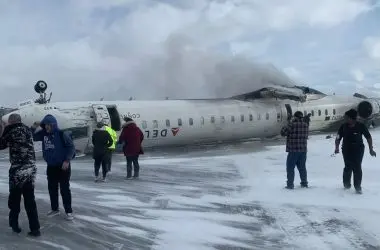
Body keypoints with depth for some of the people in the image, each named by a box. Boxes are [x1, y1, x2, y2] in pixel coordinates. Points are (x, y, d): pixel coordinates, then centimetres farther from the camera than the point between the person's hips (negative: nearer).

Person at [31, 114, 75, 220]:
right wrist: (33, 127, -6)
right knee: (52, 188, 13)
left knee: (65, 189, -2)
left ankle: (69, 211, 6)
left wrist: (67, 160, -19)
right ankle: (55, 209, 28)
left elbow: (71, 147, -13)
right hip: (50, 166, 6)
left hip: (63, 166, -6)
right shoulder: (43, 133, 2)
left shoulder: (62, 134, -14)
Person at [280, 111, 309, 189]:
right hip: (303, 150, 6)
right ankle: (304, 183, 23)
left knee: (290, 167, 3)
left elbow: (283, 132, -13)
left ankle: (290, 184, 2)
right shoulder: (306, 125, 5)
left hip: (293, 150, -6)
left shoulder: (292, 124, -15)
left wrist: (285, 126, 5)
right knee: (302, 167, 17)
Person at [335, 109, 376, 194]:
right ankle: (346, 184, 23)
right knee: (348, 167, 1)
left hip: (358, 150, -1)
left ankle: (358, 187, 6)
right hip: (347, 150, 1)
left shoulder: (361, 126, -7)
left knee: (357, 168, -5)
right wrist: (337, 147, -13)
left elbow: (368, 137, 2)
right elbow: (338, 138, 2)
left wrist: (371, 149, -1)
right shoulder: (343, 127, -4)